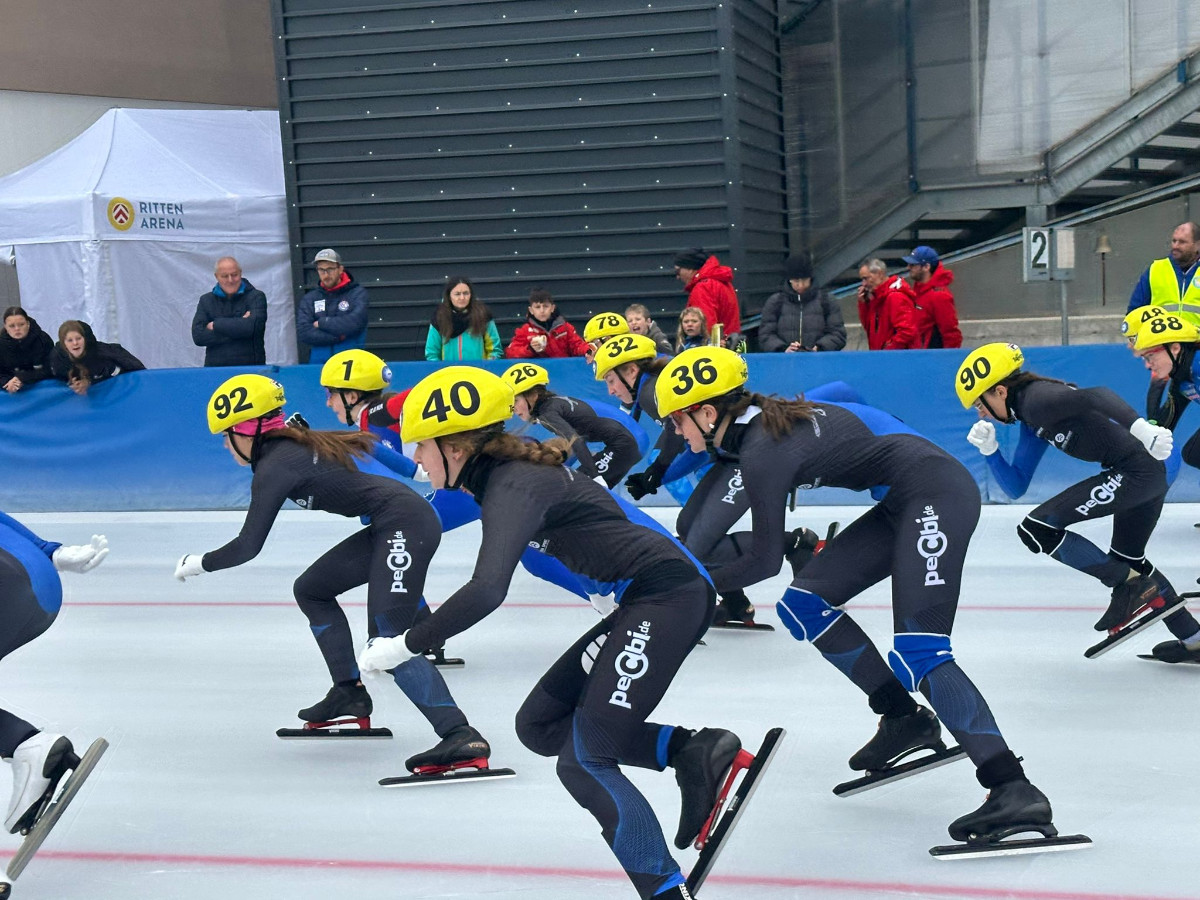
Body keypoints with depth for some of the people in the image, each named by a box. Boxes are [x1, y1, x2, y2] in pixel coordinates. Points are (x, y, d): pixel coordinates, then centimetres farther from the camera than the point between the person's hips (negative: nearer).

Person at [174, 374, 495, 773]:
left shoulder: (273, 467, -10)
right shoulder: (293, 445, 16)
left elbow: (248, 547, -7)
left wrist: (199, 563, 8)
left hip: (405, 524, -10)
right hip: (388, 527, 10)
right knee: (311, 589, 22)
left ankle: (461, 736, -30)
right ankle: (349, 691, 25)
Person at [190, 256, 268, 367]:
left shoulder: (256, 297, 6)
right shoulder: (206, 301, 14)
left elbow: (253, 326, -13)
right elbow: (198, 336, -1)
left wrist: (215, 325, -3)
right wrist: (240, 324, -8)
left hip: (251, 367, -2)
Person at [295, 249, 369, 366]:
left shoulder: (357, 293, 1)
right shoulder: (309, 299, 8)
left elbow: (355, 322, -15)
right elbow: (302, 333, -5)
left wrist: (322, 323, -5)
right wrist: (338, 337, -11)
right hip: (318, 363, 2)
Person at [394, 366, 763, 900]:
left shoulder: (512, 487, -17)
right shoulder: (507, 474, 12)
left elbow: (486, 591, -32)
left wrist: (407, 645, -23)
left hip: (666, 597, -10)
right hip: (643, 601, 10)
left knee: (583, 761, -10)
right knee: (540, 725, 11)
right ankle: (694, 752, 6)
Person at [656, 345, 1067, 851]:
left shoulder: (762, 453, -17)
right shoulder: (758, 420, 9)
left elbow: (764, 562, -12)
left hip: (936, 492, -10)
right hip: (902, 504, 10)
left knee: (919, 653, -22)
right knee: (803, 605, 10)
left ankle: (1014, 791, -28)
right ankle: (904, 718, 15)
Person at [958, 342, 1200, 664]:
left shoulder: (1037, 399, -11)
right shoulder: (1030, 419, 18)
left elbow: (1095, 397, -25)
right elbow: (1016, 487, 18)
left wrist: (1140, 428, -32)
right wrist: (990, 450, 5)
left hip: (1134, 467, -11)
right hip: (1147, 474, 11)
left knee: (1035, 528, -9)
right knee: (1127, 557, 28)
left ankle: (1130, 583, -2)